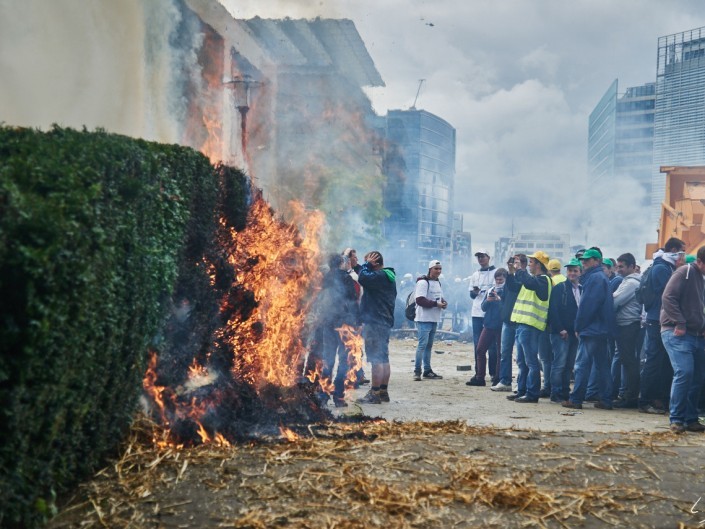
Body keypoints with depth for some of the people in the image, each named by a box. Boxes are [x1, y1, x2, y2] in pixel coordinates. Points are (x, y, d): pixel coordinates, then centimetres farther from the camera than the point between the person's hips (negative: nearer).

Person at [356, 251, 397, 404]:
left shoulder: (379, 276, -17)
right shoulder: (389, 276, 15)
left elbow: (363, 278, -30)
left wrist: (366, 264, -13)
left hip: (374, 322, -10)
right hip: (385, 321, 10)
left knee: (376, 359, -8)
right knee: (383, 358, 14)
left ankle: (374, 393, -6)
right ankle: (383, 391, 20)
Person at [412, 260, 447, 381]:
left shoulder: (438, 283, 16)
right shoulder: (423, 282, -13)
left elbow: (440, 298, 23)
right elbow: (420, 300, -21)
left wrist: (444, 303, 0)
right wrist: (436, 304, -22)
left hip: (434, 319, 9)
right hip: (424, 319, -9)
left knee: (429, 345, 14)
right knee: (422, 344, -10)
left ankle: (427, 370, 20)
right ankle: (417, 371, -5)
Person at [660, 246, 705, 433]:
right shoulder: (686, 272, -6)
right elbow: (668, 297, -16)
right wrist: (679, 323, -20)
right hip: (677, 333, -9)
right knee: (684, 372, -18)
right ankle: (677, 419, -10)